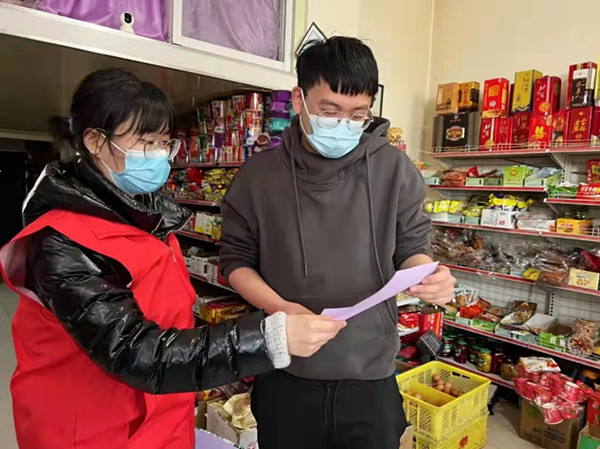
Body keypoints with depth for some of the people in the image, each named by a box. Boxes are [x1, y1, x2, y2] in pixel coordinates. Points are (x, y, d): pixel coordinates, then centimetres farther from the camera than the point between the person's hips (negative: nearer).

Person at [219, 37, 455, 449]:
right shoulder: (259, 175, -5)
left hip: (370, 377, 0)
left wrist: (428, 277, -19)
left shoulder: (395, 169, -6)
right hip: (284, 377, 1)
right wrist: (280, 307, -16)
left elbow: (411, 248, 4)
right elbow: (237, 260, 2)